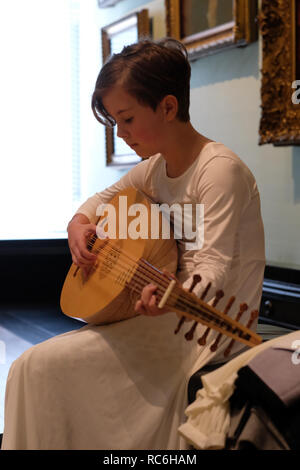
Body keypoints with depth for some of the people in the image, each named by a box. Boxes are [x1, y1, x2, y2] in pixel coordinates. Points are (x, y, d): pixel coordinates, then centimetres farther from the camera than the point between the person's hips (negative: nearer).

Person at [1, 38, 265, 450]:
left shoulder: (220, 169, -17)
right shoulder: (155, 168, 9)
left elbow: (213, 264, -23)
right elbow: (104, 197, 26)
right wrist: (79, 223, 3)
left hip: (202, 327, -8)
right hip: (165, 319, 8)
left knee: (41, 365, -17)